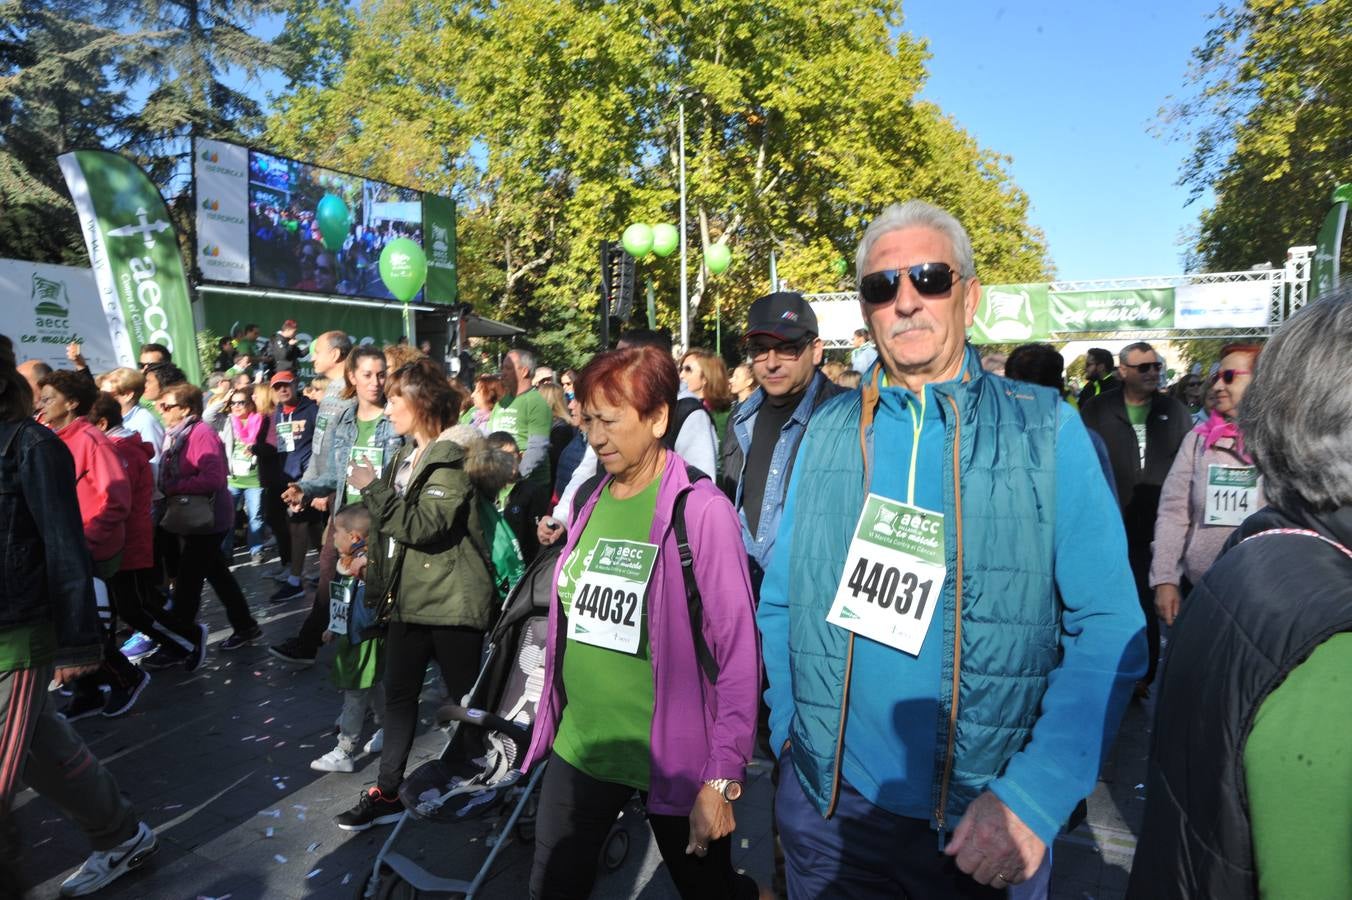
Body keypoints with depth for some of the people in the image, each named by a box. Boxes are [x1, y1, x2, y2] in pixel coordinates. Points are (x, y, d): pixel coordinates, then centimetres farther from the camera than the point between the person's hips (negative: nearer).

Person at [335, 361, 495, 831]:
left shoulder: (451, 459, -13)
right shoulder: (404, 457, 13)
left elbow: (425, 526, -24)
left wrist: (373, 489, -20)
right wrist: (379, 585, 18)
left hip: (451, 601, -8)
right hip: (407, 598, 8)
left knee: (465, 696, 6)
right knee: (398, 694, 12)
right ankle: (386, 791, 24)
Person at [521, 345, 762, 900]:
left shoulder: (700, 509, -16)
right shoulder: (589, 498, 2)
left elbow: (737, 653, -16)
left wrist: (722, 777, -16)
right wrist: (551, 713, 17)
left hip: (673, 754, -5)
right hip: (579, 744, 5)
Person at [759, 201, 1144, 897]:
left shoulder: (1048, 430, -6)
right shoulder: (827, 431, 0)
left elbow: (1108, 628, -9)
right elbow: (778, 604, 6)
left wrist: (1035, 798, -16)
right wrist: (790, 735, -1)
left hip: (985, 824, -1)